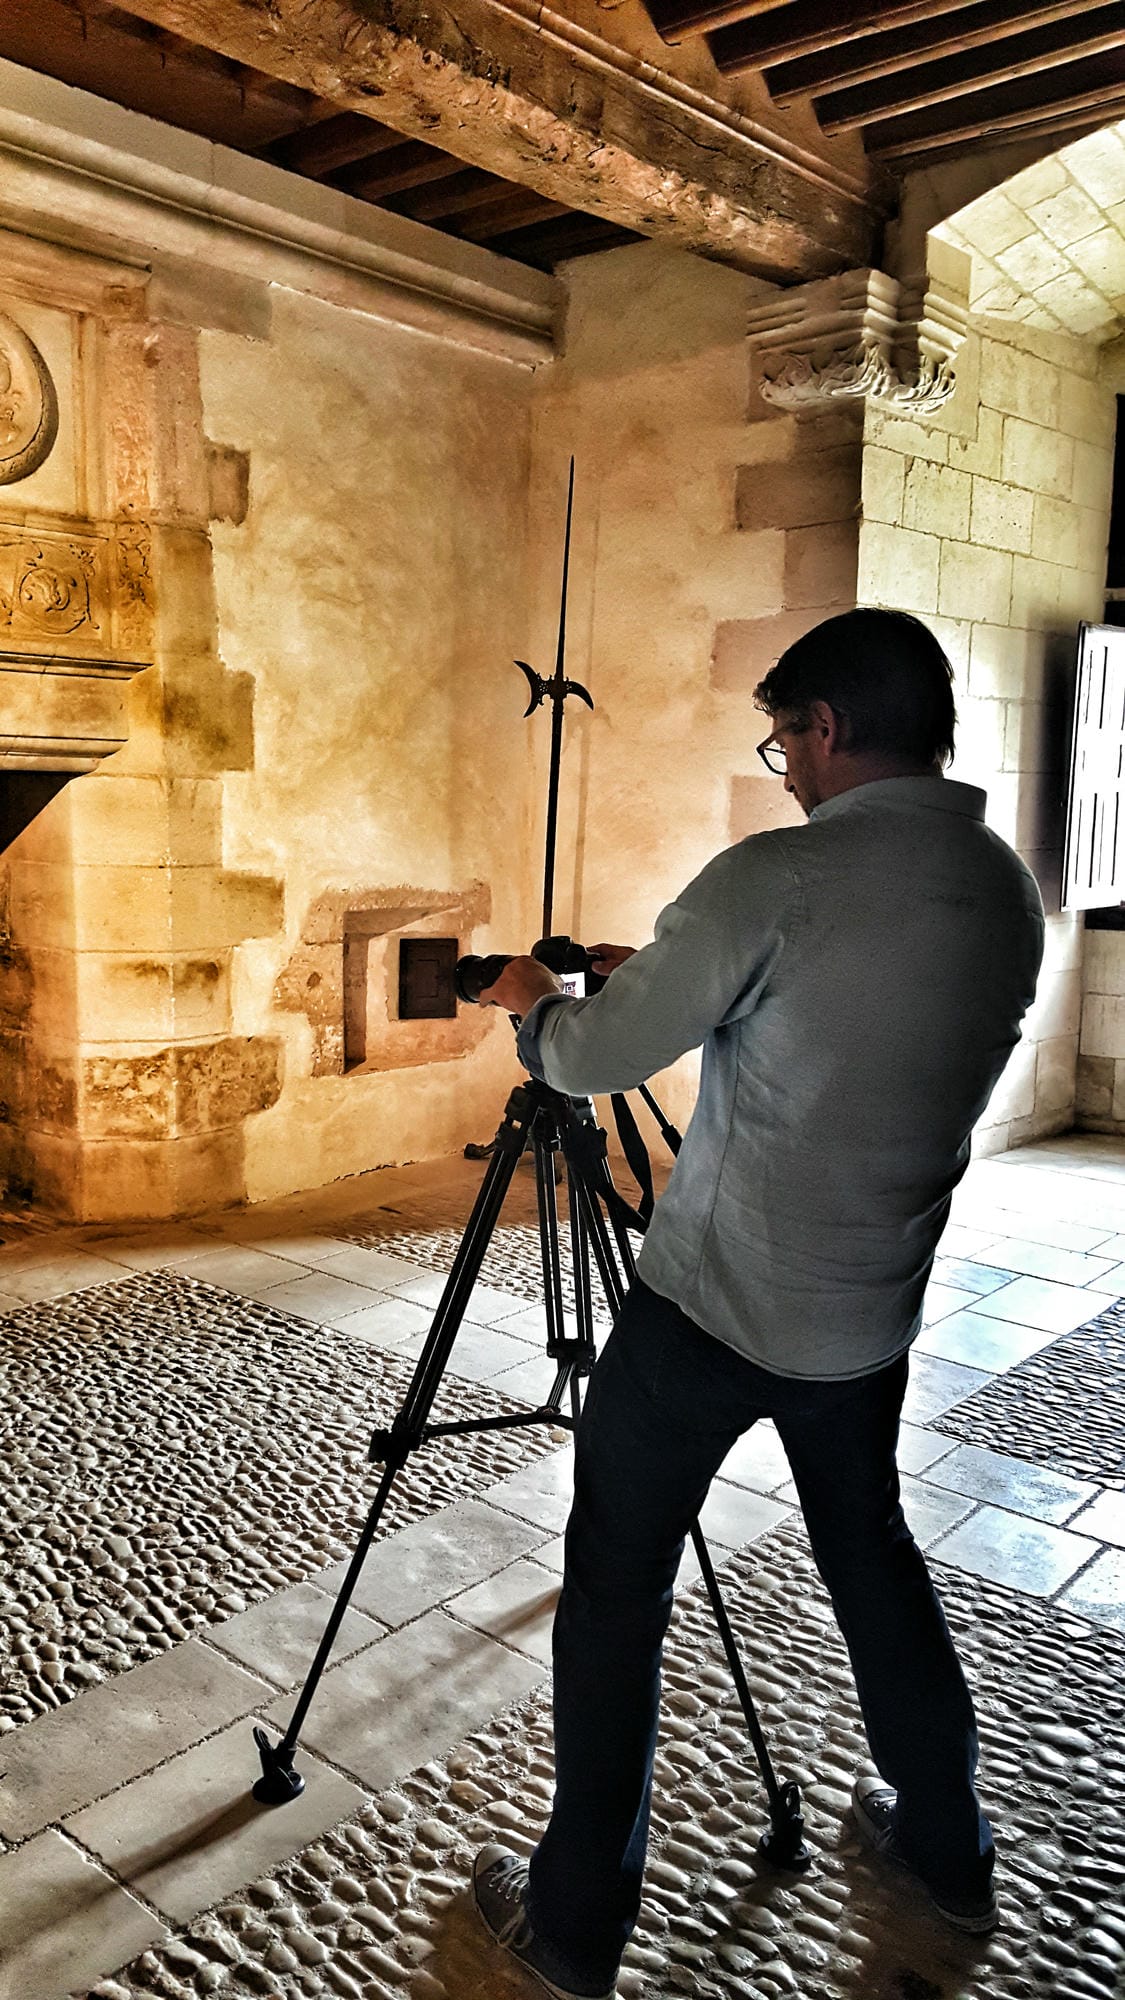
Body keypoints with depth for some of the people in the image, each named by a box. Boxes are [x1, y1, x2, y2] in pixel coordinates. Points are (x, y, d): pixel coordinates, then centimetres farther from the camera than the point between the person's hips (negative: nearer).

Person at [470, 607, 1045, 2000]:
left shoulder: (774, 880, -21)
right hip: (871, 1316, 7)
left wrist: (533, 1003, 9)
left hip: (709, 1309, -6)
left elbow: (593, 1061, -13)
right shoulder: (1010, 894, 1)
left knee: (614, 1595, 9)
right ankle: (950, 1854, 42)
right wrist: (663, 971, 18)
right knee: (871, 1553, 26)